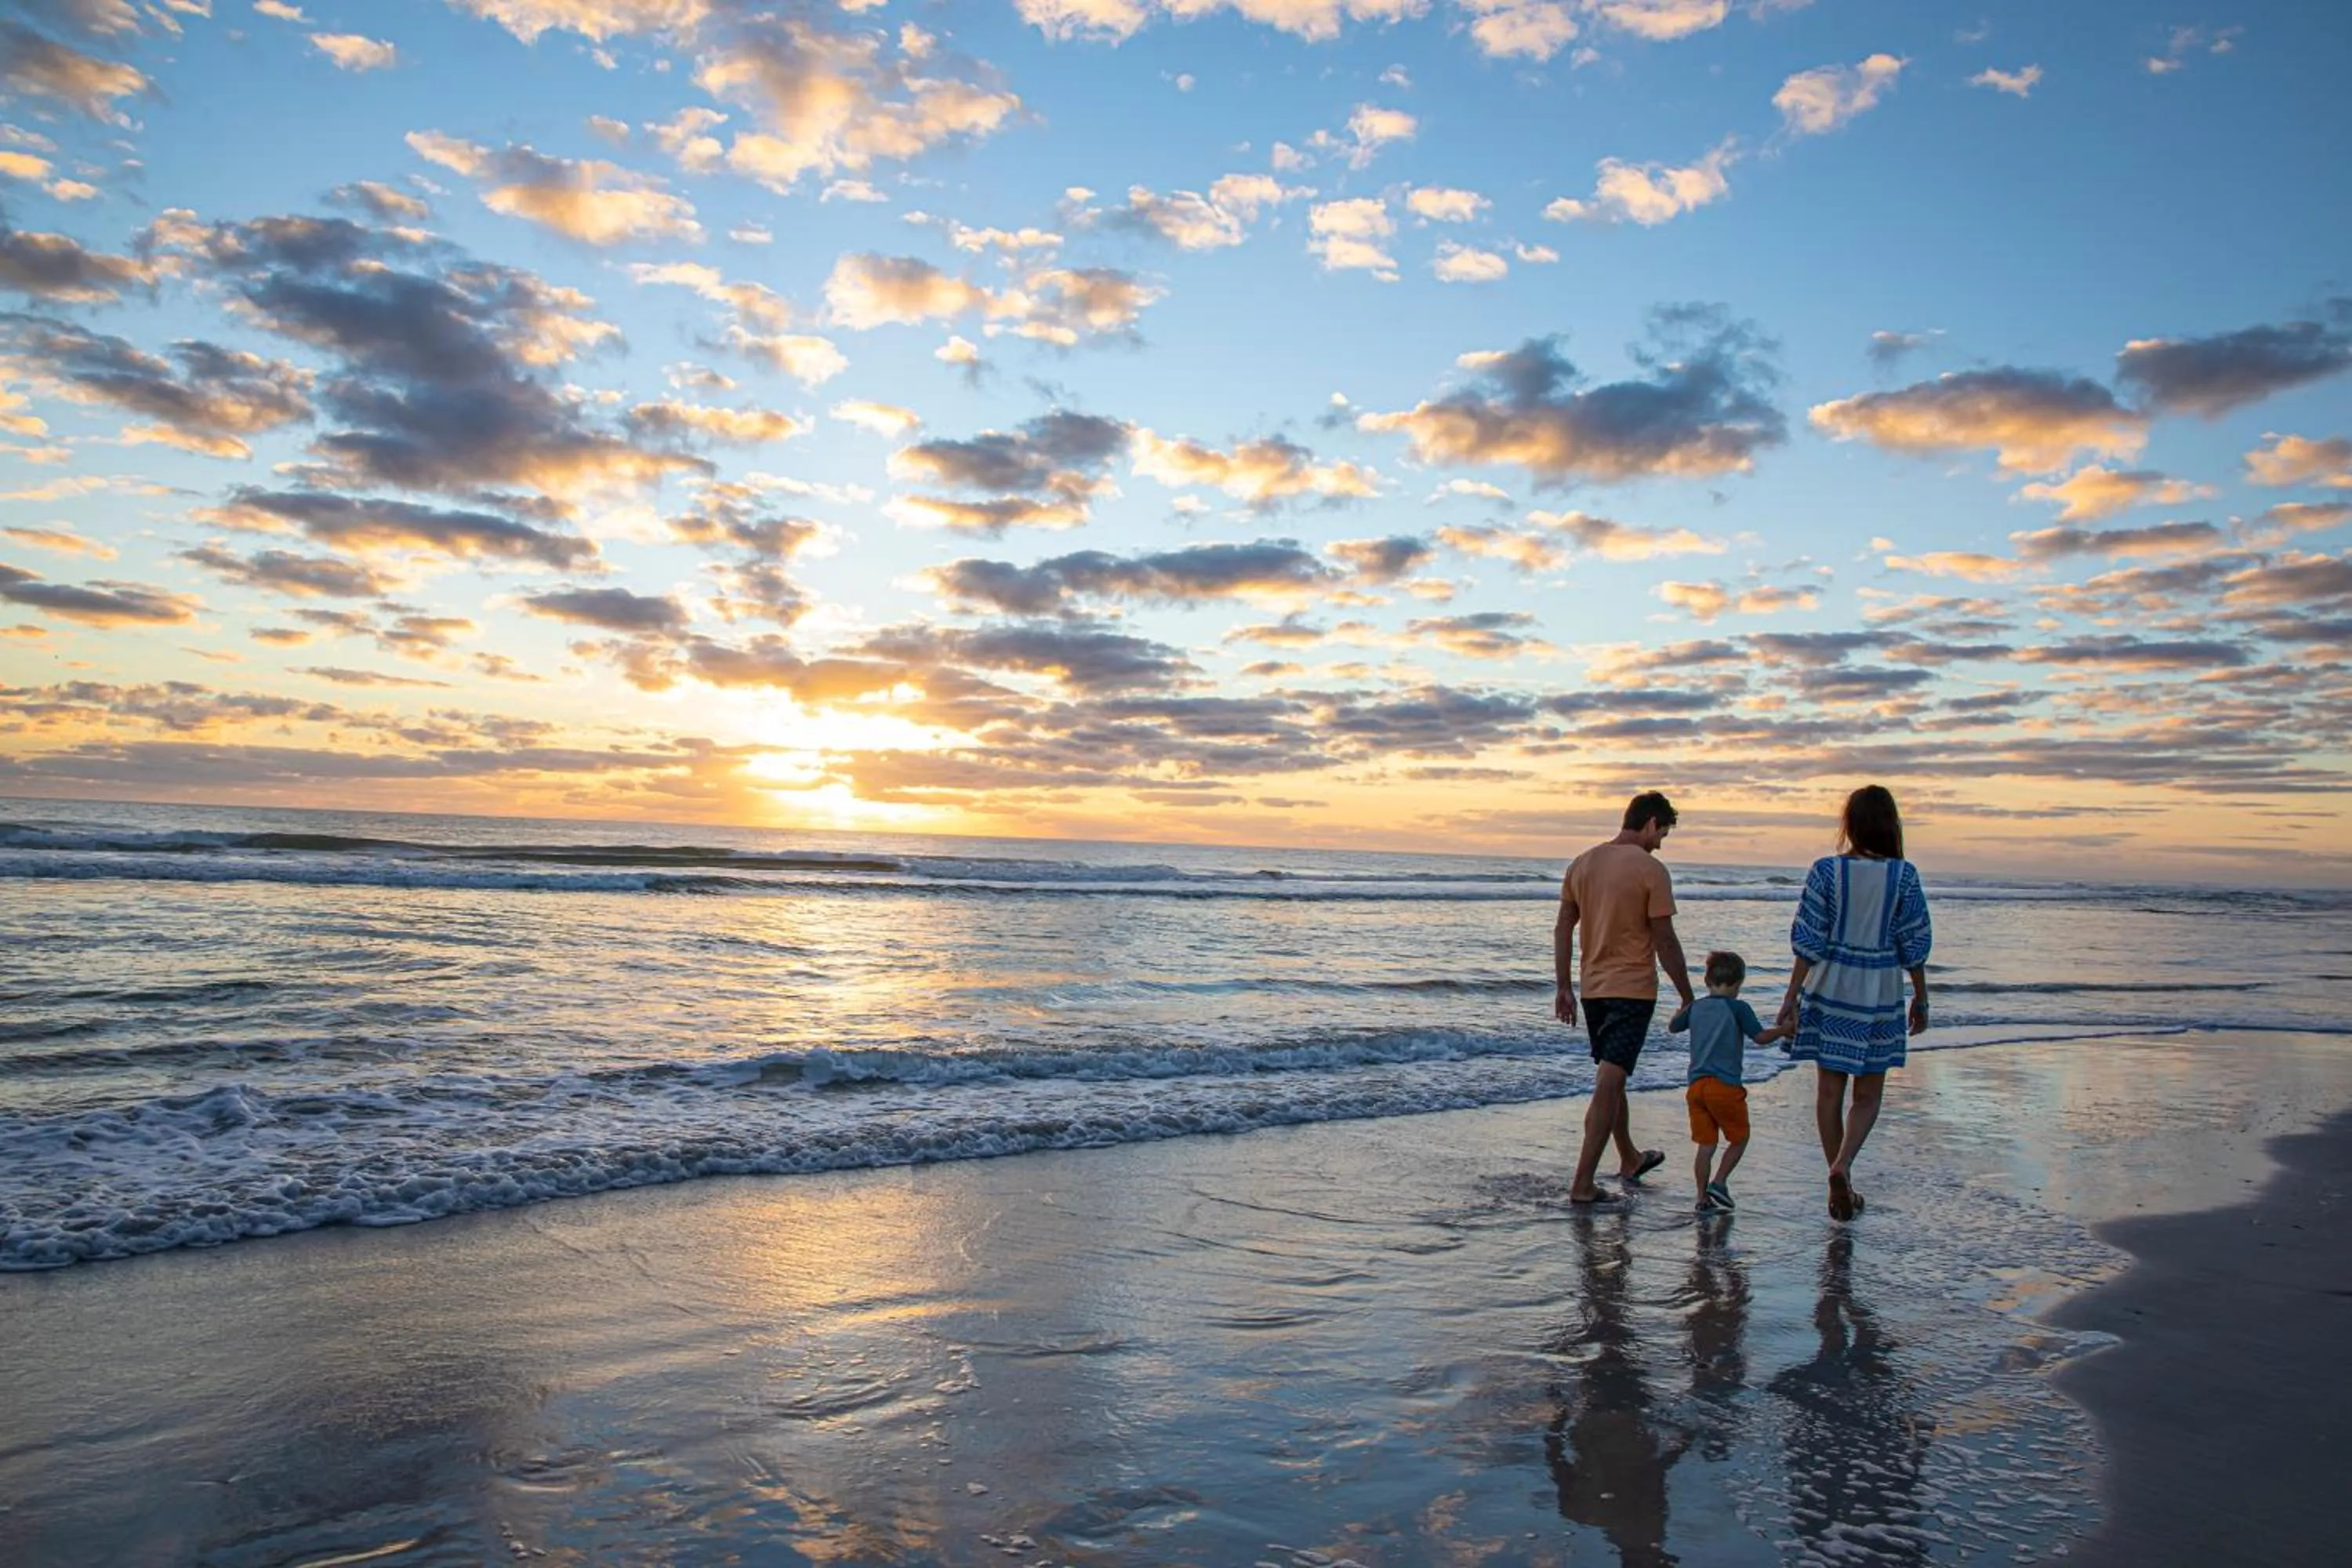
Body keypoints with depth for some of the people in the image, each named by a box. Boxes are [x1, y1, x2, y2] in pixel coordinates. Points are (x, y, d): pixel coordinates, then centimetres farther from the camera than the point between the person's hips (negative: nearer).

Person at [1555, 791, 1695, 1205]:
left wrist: (1563, 987, 11)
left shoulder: (1582, 863, 6)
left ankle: (1630, 1159, 38)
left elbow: (1563, 929, 6)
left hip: (1593, 988, 7)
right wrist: (1687, 999, -3)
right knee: (1609, 1082, -7)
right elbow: (1665, 941, -12)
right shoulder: (1651, 869, -12)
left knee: (1611, 1076, 20)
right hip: (1633, 989, -7)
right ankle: (1583, 1183, -8)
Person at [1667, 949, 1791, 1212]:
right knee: (1739, 1139, 13)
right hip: (1725, 1085, -5)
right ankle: (1719, 1182, 2)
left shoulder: (1696, 1007, 9)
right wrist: (1784, 1030, 5)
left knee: (1706, 1145, 10)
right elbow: (1761, 1037, -12)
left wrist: (1683, 1008, 42)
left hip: (1696, 1085, 5)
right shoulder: (1738, 1008, -6)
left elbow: (1672, 1027, 24)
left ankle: (1703, 1198, 9)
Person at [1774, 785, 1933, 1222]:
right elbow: (1915, 944, -2)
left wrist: (1793, 994, -1)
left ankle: (1840, 1185, 16)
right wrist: (1921, 998, 10)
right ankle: (1843, 1163, -13)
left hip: (1829, 991, 0)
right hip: (1880, 994, 0)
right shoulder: (1904, 875, -6)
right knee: (1868, 1093, 11)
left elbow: (1808, 940, -7)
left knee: (1830, 1090, 11)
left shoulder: (1826, 871, -7)